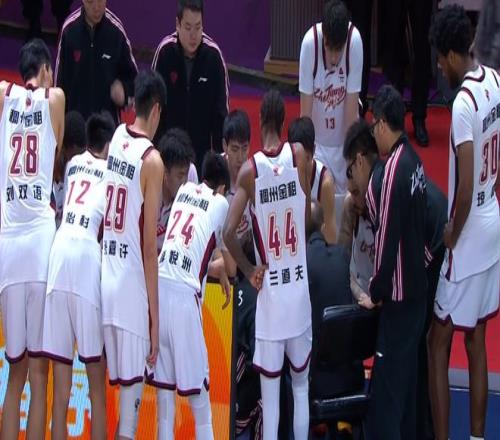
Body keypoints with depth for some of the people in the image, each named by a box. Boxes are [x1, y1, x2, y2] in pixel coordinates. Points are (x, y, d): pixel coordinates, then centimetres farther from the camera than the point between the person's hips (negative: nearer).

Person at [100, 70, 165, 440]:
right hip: (131, 287, -6)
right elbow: (149, 246, -11)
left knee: (105, 384, 12)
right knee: (132, 384, -3)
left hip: (103, 277, 6)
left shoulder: (116, 139, 8)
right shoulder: (152, 160, -9)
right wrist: (155, 318, -8)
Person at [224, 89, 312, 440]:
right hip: (299, 290, 2)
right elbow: (308, 218, 7)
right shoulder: (299, 155, -4)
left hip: (269, 293, -2)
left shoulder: (249, 170, -8)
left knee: (270, 395, 3)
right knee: (301, 385, 15)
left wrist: (249, 271, 0)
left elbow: (229, 233, -14)